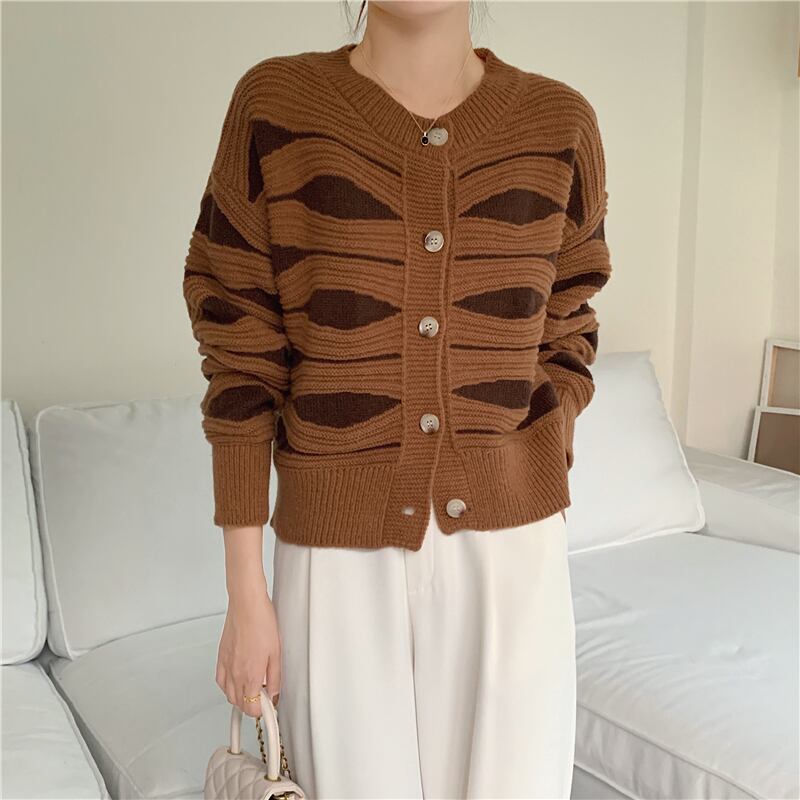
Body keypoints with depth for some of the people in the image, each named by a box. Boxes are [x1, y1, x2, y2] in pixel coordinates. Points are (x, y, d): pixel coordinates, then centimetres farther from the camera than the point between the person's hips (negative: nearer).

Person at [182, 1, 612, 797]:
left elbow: (564, 346, 10)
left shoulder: (560, 123, 1)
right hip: (339, 558, -1)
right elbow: (241, 365, -4)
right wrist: (245, 591, -4)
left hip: (507, 553, 2)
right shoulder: (276, 106, -5)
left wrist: (532, 506, -4)